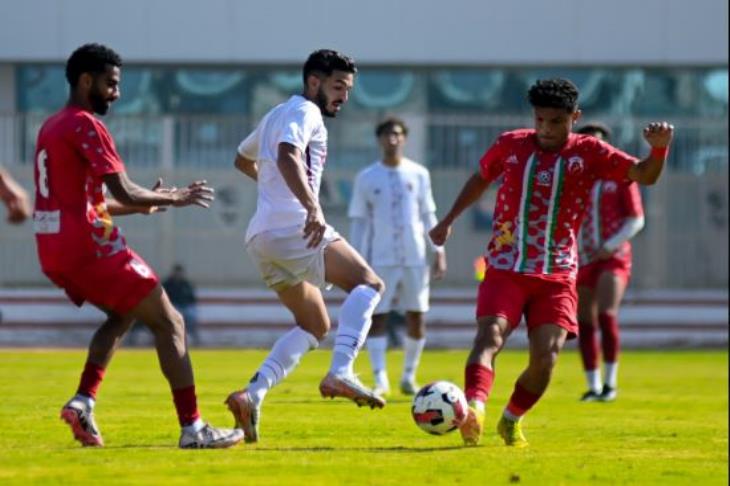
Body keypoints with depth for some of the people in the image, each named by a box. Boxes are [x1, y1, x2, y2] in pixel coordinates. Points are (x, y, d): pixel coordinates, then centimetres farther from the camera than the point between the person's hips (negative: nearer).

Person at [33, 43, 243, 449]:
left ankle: (83, 401, 10)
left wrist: (147, 202, 23)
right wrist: (173, 198, 0)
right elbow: (124, 193, -16)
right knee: (170, 324, -2)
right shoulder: (85, 126, -11)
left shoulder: (51, 127, 18)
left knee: (123, 315, 28)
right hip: (90, 248, -9)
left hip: (55, 254, 9)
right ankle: (192, 428, -7)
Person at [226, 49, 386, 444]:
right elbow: (287, 156, -23)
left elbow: (242, 159, 42)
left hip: (262, 236, 10)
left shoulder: (276, 115, 27)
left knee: (315, 326, 17)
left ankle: (252, 395, 1)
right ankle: (340, 374, -33)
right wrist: (313, 206, -34)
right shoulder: (305, 112, -3)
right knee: (368, 282, -14)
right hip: (292, 227, -10)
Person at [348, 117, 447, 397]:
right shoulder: (366, 178, 4)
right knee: (376, 316, -6)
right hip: (380, 258, -1)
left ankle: (409, 376, 14)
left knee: (416, 317, 1)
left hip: (415, 258, 1)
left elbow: (428, 216, 11)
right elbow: (358, 221, 6)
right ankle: (380, 380, -5)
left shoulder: (418, 174, 7)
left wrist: (438, 251, 3)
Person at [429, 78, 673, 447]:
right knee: (490, 336, -23)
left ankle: (511, 420, 14)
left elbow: (644, 175, -10)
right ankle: (473, 410, -43)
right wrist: (449, 220, 23)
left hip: (557, 276, 0)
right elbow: (481, 178, 23)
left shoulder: (588, 153, -1)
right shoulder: (510, 145, 3)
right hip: (505, 269, 0)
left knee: (545, 357, -10)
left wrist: (659, 149, -31)